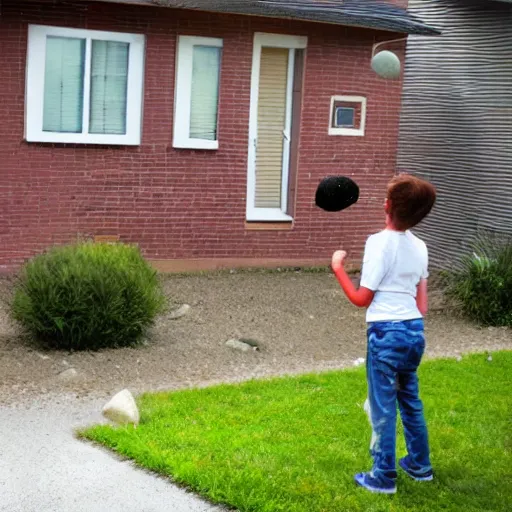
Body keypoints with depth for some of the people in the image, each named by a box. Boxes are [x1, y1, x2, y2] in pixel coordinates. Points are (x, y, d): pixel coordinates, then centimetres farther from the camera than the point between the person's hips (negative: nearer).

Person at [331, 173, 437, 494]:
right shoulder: (420, 246, 6)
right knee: (410, 400, 22)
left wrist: (338, 268, 0)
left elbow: (362, 299, -11)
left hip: (386, 333, -7)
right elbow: (422, 302, 11)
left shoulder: (380, 242, -15)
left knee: (383, 407, 4)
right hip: (415, 330, 7)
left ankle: (383, 478, 14)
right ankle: (420, 465, 34)